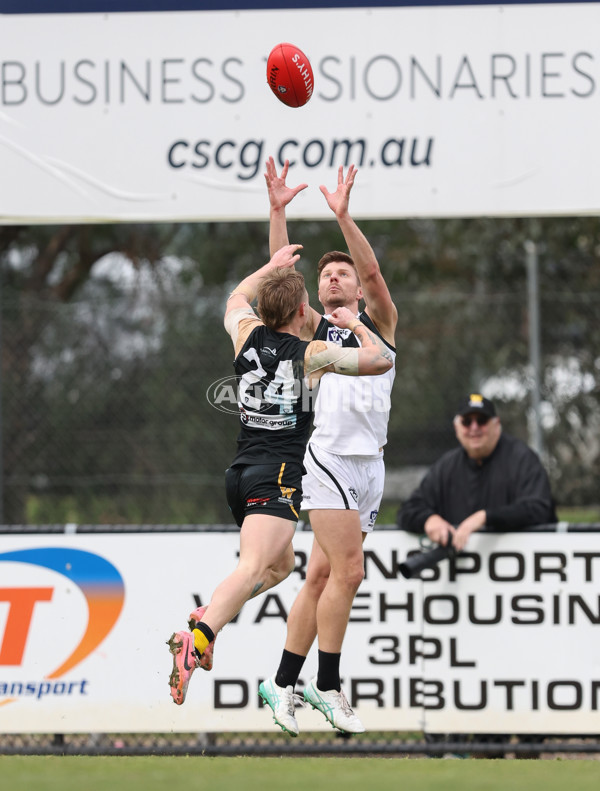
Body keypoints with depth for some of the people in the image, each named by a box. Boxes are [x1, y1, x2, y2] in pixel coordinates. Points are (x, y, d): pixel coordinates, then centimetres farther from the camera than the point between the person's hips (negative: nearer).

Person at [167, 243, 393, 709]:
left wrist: (273, 267, 43)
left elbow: (238, 298, 34)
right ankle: (197, 641, -46)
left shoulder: (248, 334, 10)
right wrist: (355, 325, 17)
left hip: (240, 473, 8)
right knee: (254, 568, -23)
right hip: (277, 478, -7)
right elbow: (382, 360, 4)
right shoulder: (312, 355, -3)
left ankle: (211, 616, 5)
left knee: (280, 565, 26)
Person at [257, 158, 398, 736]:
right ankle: (328, 686, -8)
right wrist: (278, 211, -8)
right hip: (328, 456, -3)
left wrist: (343, 215, -14)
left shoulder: (379, 320, 16)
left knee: (321, 576, 4)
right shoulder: (312, 327, 14)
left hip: (369, 465, 3)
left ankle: (283, 683, 9)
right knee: (347, 571, -15)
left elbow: (373, 271, -1)